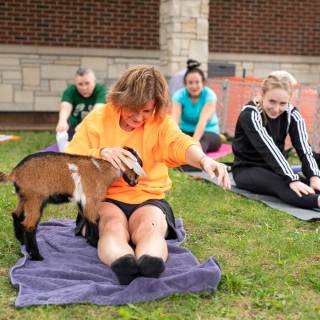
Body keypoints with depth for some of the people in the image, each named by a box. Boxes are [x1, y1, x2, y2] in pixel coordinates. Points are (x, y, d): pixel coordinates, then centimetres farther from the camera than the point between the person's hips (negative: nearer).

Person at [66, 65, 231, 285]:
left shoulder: (161, 122, 0)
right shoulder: (97, 119, 0)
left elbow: (180, 143, -23)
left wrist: (204, 160, -46)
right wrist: (100, 153, -25)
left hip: (148, 199, 1)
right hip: (104, 200, 0)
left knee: (149, 227, -33)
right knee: (114, 227, -33)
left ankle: (150, 263, -64)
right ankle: (123, 265, -64)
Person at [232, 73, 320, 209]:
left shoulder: (291, 114, -5)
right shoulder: (249, 114, -20)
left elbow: (304, 148, -18)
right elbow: (269, 149, -33)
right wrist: (292, 180, -44)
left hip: (274, 169, 5)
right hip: (247, 170, -5)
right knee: (281, 184, -38)